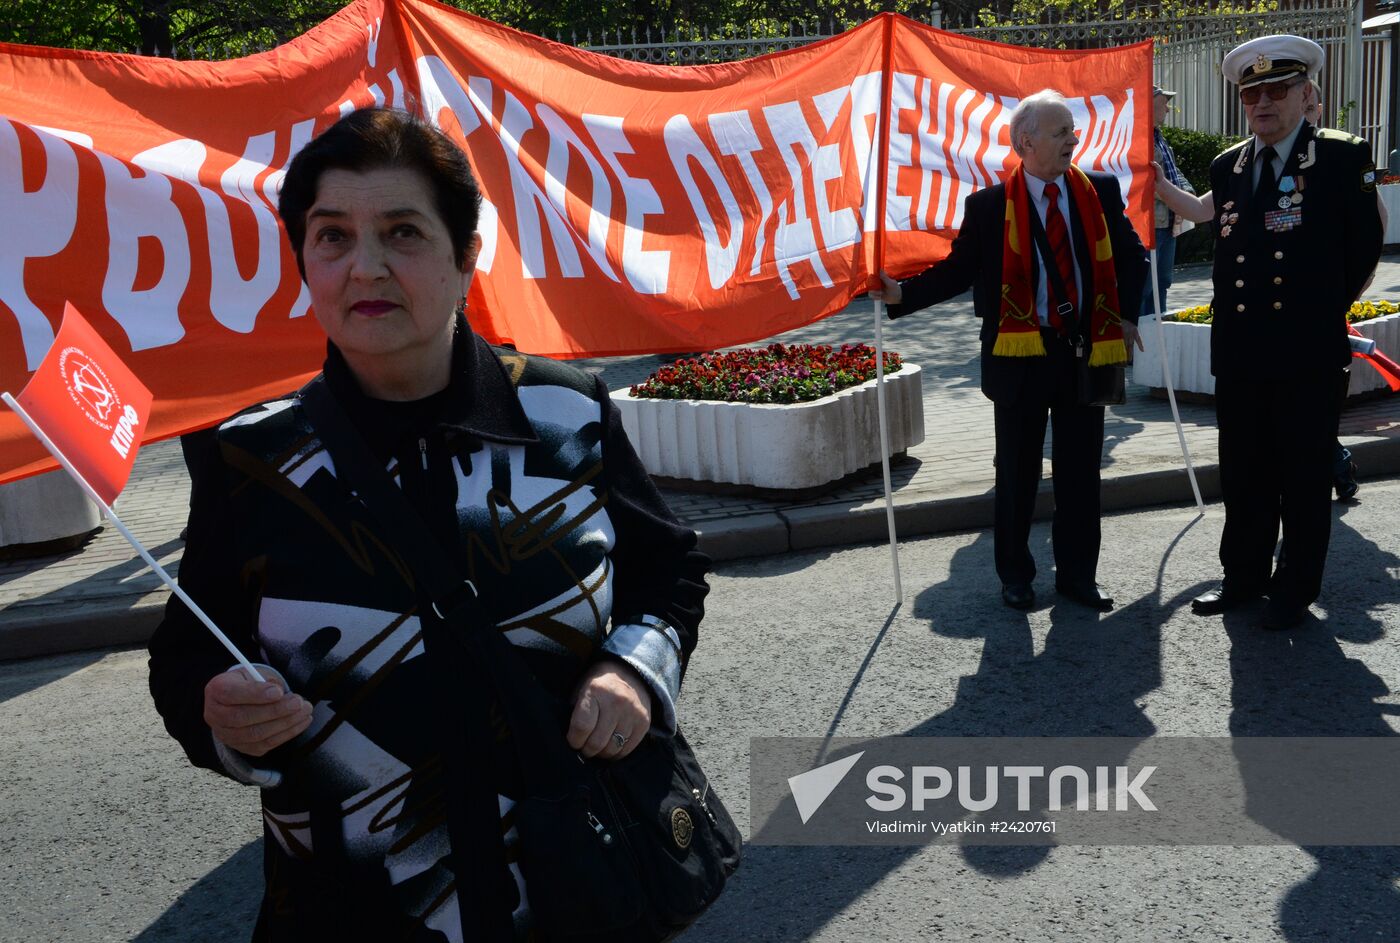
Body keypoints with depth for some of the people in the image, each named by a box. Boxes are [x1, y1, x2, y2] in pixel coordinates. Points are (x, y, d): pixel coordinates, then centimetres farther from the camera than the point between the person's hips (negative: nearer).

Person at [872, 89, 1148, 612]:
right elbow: (957, 269, -5)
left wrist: (1126, 315, 3)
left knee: (1081, 470, 10)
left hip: (1087, 351, 3)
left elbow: (1132, 256, 13)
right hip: (1019, 354, -2)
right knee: (1017, 473, 8)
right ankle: (1015, 574, 24)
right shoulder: (989, 206, -5)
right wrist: (902, 292, -17)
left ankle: (1078, 573, 25)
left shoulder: (1100, 191, 4)